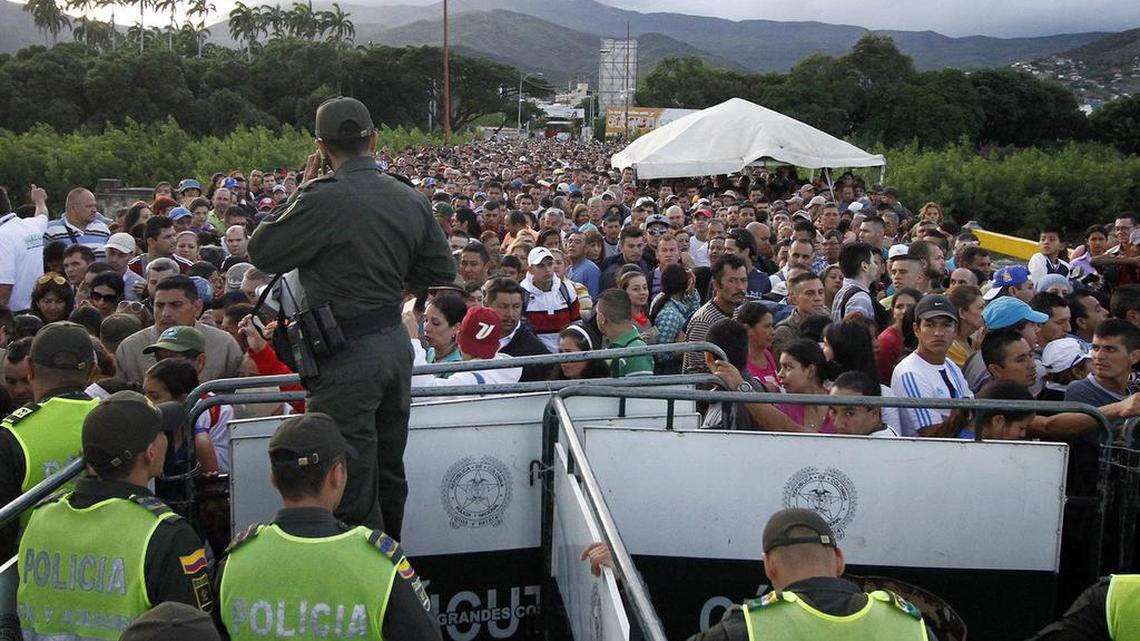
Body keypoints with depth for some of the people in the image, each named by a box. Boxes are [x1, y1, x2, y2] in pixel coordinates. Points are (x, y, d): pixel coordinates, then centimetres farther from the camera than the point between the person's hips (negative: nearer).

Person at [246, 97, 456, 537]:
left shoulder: (324, 199, -18)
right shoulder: (410, 200, 4)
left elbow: (261, 253, -7)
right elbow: (442, 270, 11)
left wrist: (300, 191, 0)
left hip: (347, 355, -8)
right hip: (395, 342, 8)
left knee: (352, 482, 1)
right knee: (389, 472, 20)